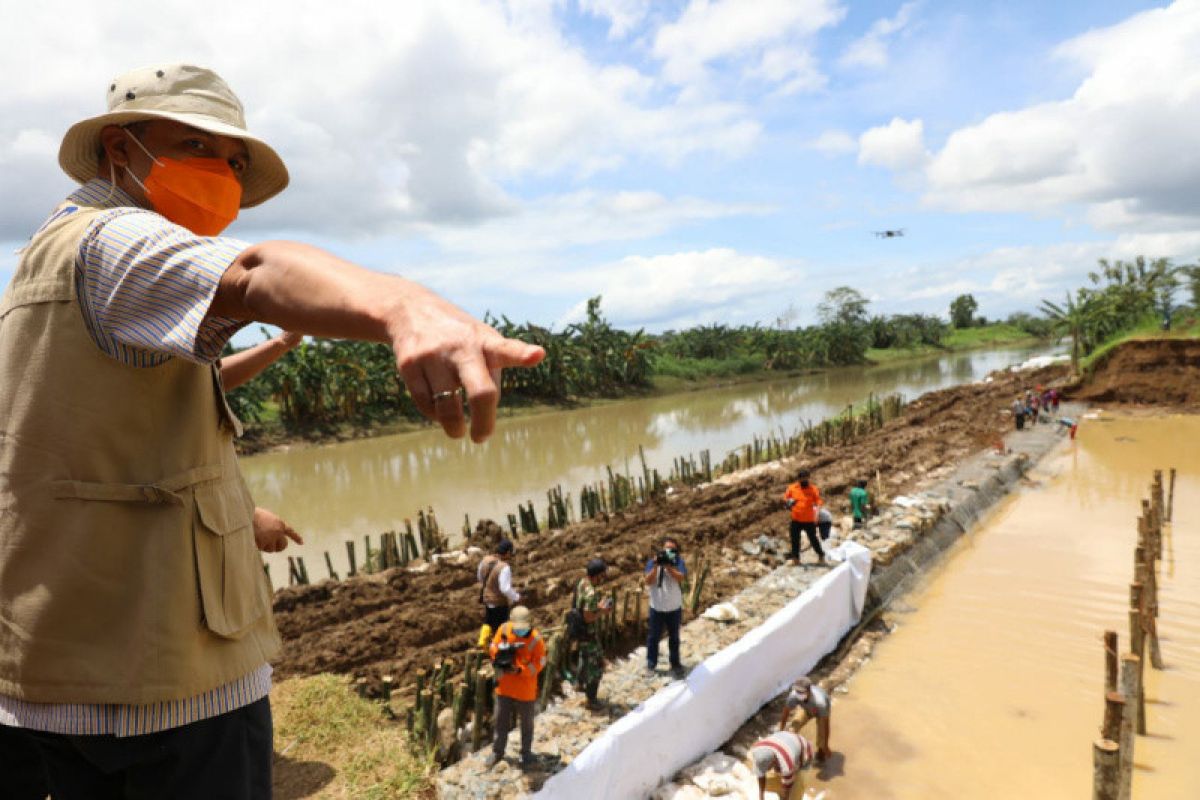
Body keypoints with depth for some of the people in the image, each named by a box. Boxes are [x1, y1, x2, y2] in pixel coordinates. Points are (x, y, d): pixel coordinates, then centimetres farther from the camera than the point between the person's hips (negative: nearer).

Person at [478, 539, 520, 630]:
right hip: (499, 602, -6)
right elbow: (505, 589, -31)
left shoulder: (485, 560, -9)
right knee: (500, 628, 13)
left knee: (488, 624, 26)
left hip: (486, 598, 7)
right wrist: (516, 597, -14)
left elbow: (480, 576, 7)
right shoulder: (504, 567, -31)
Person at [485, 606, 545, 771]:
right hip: (504, 687, 3)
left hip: (525, 690, -3)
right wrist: (501, 650, -25)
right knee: (501, 720, 18)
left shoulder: (536, 640, -22)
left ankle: (526, 753, 34)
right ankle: (498, 751, 38)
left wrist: (519, 670, -29)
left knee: (526, 723, 15)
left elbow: (538, 664, -18)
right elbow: (493, 648, -2)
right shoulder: (504, 629, -12)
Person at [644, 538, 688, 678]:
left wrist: (667, 565, -29)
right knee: (654, 636, 9)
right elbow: (648, 581, -17)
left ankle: (675, 664, 27)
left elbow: (680, 578, -21)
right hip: (657, 608, 0)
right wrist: (656, 566, -27)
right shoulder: (652, 562, -6)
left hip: (674, 608, 0)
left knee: (674, 637, 14)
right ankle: (651, 664, 22)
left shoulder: (678, 561, -6)